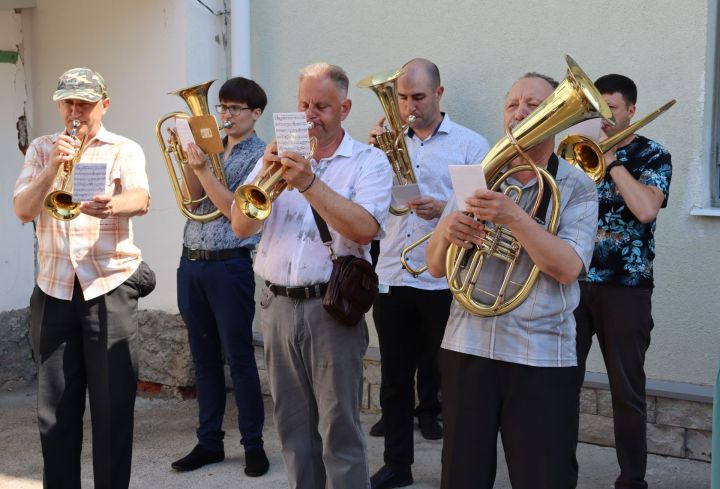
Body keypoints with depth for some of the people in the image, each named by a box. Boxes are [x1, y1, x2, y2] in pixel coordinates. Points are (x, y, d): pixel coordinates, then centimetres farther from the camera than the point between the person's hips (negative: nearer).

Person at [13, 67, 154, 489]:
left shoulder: (125, 150, 2)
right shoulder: (42, 149, 10)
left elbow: (141, 200, -18)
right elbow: (23, 210, -2)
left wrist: (111, 204, -40)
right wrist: (53, 168, -16)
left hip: (110, 288, -2)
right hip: (53, 290, 3)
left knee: (113, 406, 1)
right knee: (56, 407, 8)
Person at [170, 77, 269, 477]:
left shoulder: (260, 155, -4)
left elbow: (234, 208, -14)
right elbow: (191, 195, 3)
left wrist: (203, 169, -19)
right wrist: (192, 160, -9)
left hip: (230, 266, -6)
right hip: (191, 264, 6)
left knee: (238, 358, -2)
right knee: (203, 357, 11)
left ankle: (253, 444, 10)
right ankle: (209, 442, 21)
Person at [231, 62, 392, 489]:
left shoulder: (369, 161, 0)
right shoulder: (279, 156, 12)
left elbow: (364, 229, -17)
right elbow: (242, 226, 3)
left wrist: (309, 183, -21)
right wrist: (265, 174, -13)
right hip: (278, 306, 5)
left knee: (339, 429, -1)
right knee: (293, 426, 13)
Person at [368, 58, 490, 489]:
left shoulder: (470, 145, 0)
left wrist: (446, 208, -21)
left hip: (444, 283, -3)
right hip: (391, 279, 4)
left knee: (446, 377, 6)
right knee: (395, 380, 11)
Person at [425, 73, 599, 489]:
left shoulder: (576, 186, 0)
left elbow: (568, 268, -16)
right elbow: (436, 268, 7)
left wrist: (514, 217, -27)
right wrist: (445, 231, -15)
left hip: (541, 356, -3)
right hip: (467, 347, 3)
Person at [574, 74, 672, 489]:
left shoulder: (654, 156, 0)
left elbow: (645, 209, -19)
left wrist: (611, 160, -13)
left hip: (625, 288, -3)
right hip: (573, 282, 3)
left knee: (628, 391, 5)